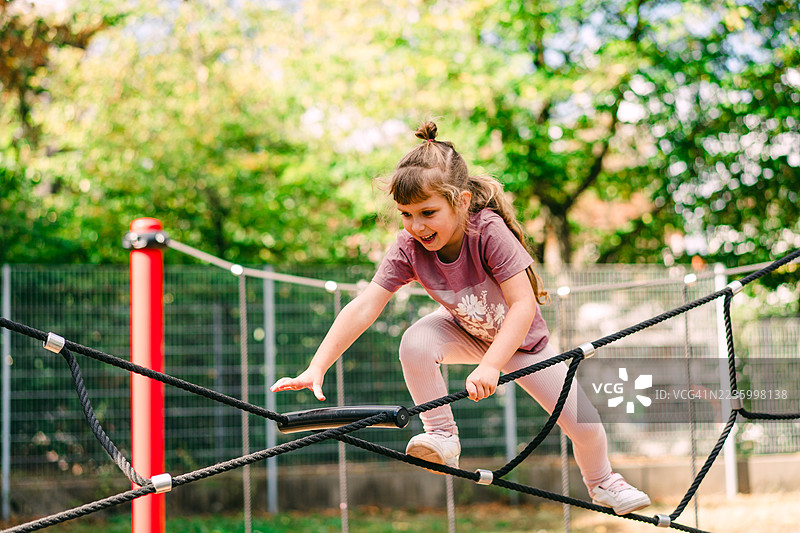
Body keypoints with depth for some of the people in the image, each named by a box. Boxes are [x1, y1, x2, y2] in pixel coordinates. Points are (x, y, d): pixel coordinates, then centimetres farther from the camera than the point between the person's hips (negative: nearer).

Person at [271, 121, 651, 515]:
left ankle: (600, 482, 29)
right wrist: (316, 369, -40)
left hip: (521, 339, -2)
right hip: (465, 332, 2)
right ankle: (442, 436, -10)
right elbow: (364, 308, -31)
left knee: (586, 424, -6)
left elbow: (524, 306, -40)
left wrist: (489, 367, -52)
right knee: (415, 343, -32)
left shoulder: (489, 231, -36)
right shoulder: (408, 249, -27)